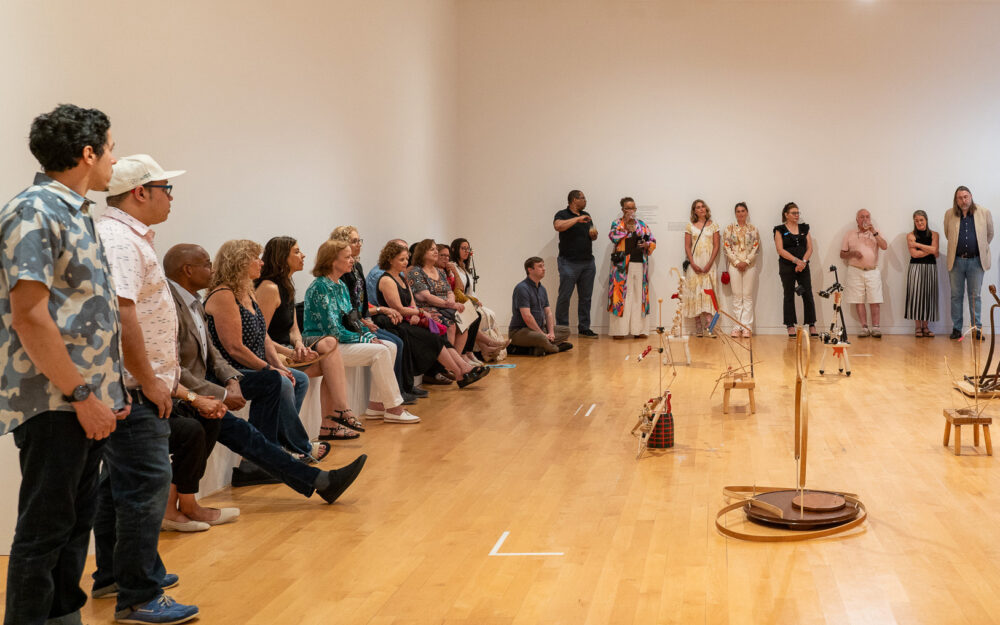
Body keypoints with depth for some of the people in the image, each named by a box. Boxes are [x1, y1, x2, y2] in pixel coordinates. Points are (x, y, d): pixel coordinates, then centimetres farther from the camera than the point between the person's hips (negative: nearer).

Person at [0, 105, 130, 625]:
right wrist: (81, 395, -18)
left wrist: (106, 391, 16)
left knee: (77, 523, 16)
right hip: (54, 405, -9)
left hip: (88, 403, 9)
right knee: (44, 532, -1)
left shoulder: (76, 213, 15)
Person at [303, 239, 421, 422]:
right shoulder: (320, 287, -16)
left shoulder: (341, 285, 14)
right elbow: (333, 329, -20)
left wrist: (370, 336, 1)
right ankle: (393, 409, -14)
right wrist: (364, 340, -14)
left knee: (390, 347, -1)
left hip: (340, 341, 10)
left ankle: (376, 405, -1)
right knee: (380, 351, -20)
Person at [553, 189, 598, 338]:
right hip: (569, 262, -6)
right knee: (564, 297, -5)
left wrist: (594, 234, 0)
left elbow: (593, 237, 23)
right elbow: (558, 226, -24)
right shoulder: (562, 214, -2)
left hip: (588, 262, 6)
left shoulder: (586, 215, 18)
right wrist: (577, 219, -22)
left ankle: (584, 328, 13)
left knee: (586, 297, 7)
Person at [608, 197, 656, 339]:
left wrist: (647, 244, -6)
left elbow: (653, 241, 14)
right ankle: (619, 330, -4)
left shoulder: (642, 224, 17)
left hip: (640, 263, 4)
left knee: (639, 295, 2)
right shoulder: (617, 223, 7)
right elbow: (613, 236, -13)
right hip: (622, 264, -3)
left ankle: (638, 329, 6)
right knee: (622, 295, -7)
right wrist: (625, 224, -15)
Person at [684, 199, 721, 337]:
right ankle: (698, 328, 3)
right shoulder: (690, 226, 8)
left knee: (708, 293, -9)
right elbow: (687, 247, 4)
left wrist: (709, 264, -8)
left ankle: (708, 328, -15)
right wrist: (693, 264, -8)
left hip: (708, 264, 0)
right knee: (695, 293, -2)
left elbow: (716, 246, 4)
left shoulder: (713, 225, 8)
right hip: (694, 264, 0)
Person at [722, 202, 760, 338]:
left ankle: (747, 327, 1)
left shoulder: (753, 229, 6)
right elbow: (727, 247, 0)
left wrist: (747, 261, -10)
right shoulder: (729, 228, 5)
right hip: (734, 265, 0)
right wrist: (736, 262, -9)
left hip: (750, 265, 0)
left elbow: (756, 247, 1)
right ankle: (737, 327, 3)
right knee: (737, 296, 1)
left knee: (748, 296, 0)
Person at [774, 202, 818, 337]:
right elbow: (780, 250, -8)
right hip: (787, 267, -3)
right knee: (789, 296, 0)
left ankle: (812, 326, 1)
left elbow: (809, 248, 7)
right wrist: (796, 260, -16)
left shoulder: (804, 228, 12)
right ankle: (791, 327, 3)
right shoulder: (780, 230, 2)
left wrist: (803, 261, -10)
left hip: (803, 266, 3)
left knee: (808, 295, -2)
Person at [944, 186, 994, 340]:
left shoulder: (984, 213, -1)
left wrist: (981, 249, 15)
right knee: (956, 296, 5)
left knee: (975, 296, 2)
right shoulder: (949, 214, 2)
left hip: (976, 261, -1)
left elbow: (989, 234, 12)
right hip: (956, 260, 1)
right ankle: (956, 328, 10)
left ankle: (976, 328, 6)